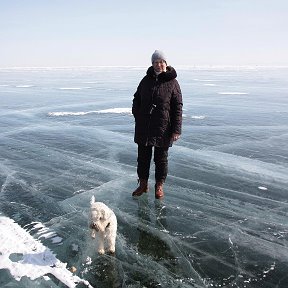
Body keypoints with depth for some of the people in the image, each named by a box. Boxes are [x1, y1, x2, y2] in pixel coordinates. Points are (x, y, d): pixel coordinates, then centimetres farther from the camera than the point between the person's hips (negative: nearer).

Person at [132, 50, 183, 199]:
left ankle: (159, 186, 25)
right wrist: (138, 117, 3)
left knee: (161, 158, 9)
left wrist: (176, 130, -11)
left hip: (163, 129, -3)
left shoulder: (172, 82, -3)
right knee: (143, 157, 11)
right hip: (143, 128, 4)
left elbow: (177, 107, -6)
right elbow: (136, 99, 17)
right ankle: (143, 184, 27)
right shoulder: (146, 80, 8)